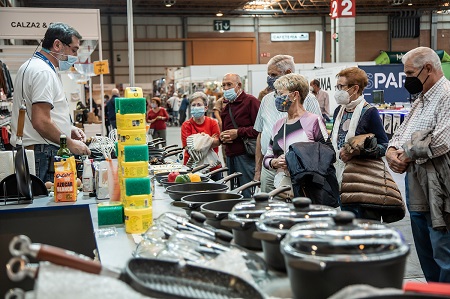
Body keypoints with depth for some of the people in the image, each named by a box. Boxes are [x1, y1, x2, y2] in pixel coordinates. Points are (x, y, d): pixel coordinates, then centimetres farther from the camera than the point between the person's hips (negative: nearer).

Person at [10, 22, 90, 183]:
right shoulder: (43, 72, -13)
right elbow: (41, 122, -21)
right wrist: (70, 144, -11)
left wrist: (68, 130, 18)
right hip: (42, 154, -10)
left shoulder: (30, 66, 21)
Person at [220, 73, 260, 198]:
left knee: (247, 195, -9)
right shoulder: (227, 108, 21)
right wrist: (222, 136, 9)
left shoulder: (251, 101, -6)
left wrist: (238, 132, -14)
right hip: (230, 157, 9)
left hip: (246, 156, -8)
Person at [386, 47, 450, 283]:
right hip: (417, 192, 10)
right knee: (426, 257, 18)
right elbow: (402, 132, 21)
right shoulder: (421, 100, 20)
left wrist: (407, 155, -11)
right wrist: (392, 150, -1)